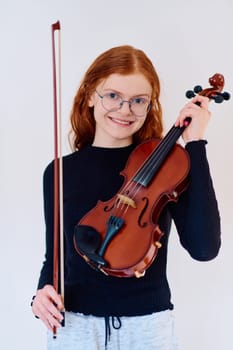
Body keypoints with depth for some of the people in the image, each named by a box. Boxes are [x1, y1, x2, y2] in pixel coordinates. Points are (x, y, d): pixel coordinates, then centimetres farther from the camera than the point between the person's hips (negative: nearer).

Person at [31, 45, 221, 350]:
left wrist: (195, 145, -18)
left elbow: (205, 248, -19)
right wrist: (43, 292, -14)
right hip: (74, 325, 1)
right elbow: (56, 255, 7)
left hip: (149, 325, -1)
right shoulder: (61, 172, -1)